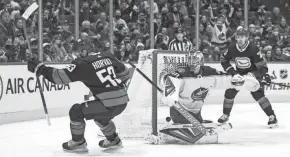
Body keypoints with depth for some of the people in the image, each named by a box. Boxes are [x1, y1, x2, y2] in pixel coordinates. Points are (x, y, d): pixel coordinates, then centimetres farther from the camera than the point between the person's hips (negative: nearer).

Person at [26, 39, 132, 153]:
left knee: (76, 111, 4)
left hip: (109, 104, -8)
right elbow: (124, 73, 18)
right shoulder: (107, 56, 10)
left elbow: (61, 76, -11)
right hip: (123, 101, 8)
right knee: (99, 115, 35)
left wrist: (40, 68, -3)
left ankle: (78, 143, 15)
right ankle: (113, 140, 50)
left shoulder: (81, 64, -9)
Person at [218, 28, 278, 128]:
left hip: (254, 73, -4)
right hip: (239, 73, 4)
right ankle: (225, 115, 15)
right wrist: (233, 73, -12)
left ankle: (272, 117, -12)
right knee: (229, 92, -4)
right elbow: (224, 60, -2)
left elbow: (261, 64, -21)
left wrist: (265, 76, -31)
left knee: (258, 94, -19)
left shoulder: (253, 48, -25)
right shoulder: (232, 48, -14)